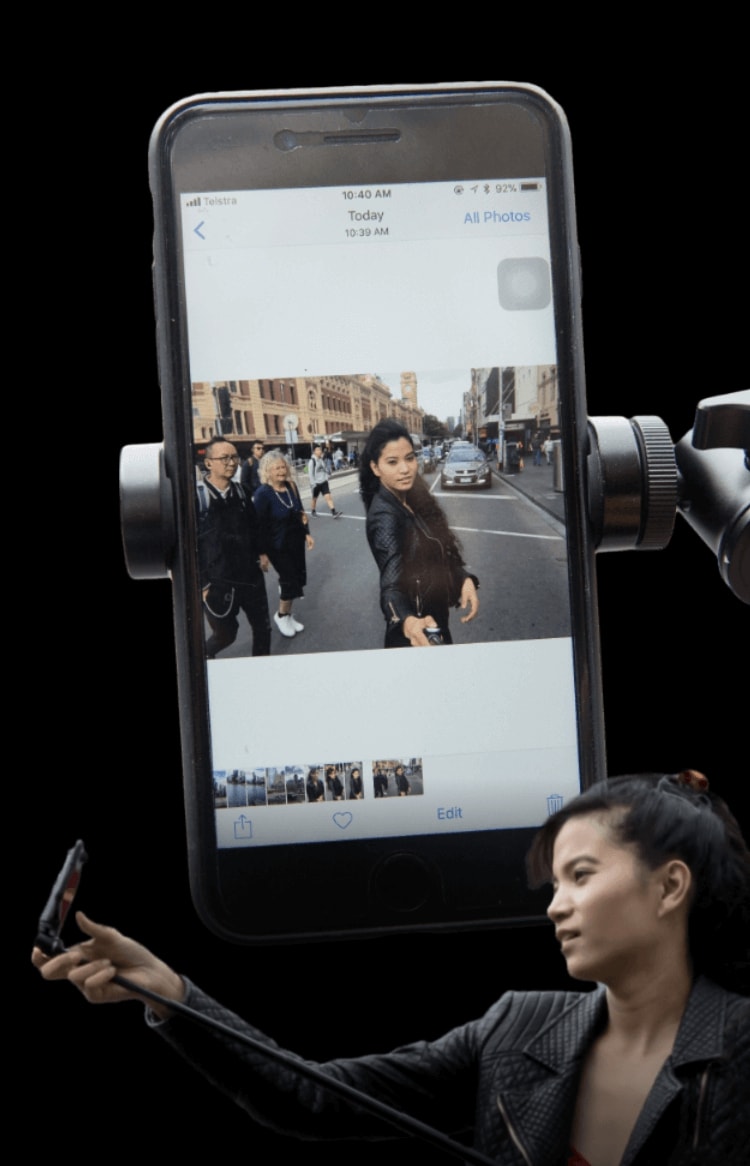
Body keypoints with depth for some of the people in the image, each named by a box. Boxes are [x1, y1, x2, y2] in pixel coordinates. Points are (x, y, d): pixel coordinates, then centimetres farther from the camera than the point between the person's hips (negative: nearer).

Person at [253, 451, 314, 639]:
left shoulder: (291, 486, 0)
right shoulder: (263, 494, -19)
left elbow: (301, 512, 13)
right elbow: (259, 524, -18)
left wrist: (307, 533, 12)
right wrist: (263, 552, -17)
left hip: (296, 542, 6)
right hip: (278, 545, -6)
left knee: (297, 579, 12)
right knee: (290, 580, -3)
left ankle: (288, 615, 29)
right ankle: (281, 615, 20)